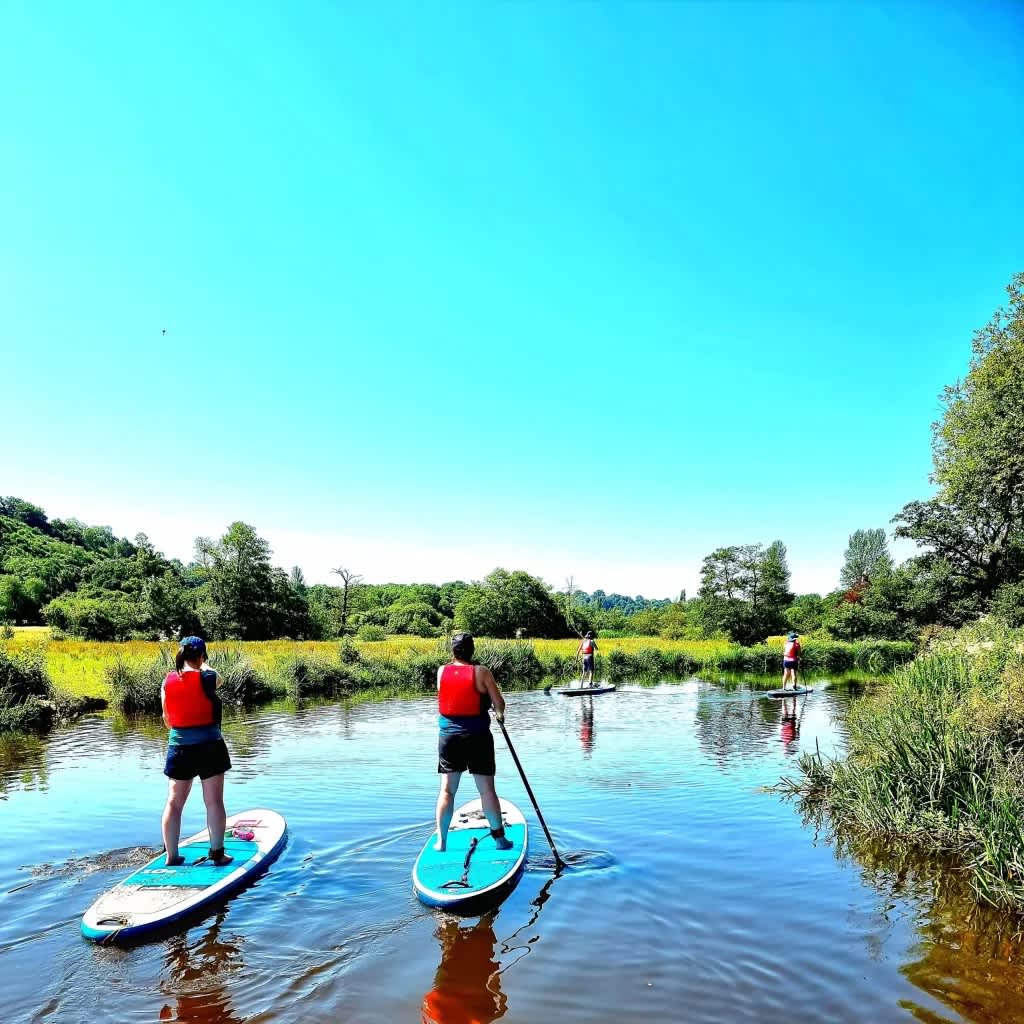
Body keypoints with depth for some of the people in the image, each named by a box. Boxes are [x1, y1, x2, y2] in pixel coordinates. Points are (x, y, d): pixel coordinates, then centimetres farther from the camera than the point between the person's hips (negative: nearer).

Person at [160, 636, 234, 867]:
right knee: (214, 801, 5)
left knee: (174, 802, 13)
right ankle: (217, 853, 9)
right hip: (209, 744, -4)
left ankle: (172, 855, 18)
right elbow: (217, 679, 12)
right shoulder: (207, 677, -13)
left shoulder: (167, 682, -1)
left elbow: (167, 720, 8)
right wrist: (203, 666, 31)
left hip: (179, 746, 4)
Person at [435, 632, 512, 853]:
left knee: (447, 789, 10)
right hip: (478, 737, -2)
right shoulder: (481, 672, -9)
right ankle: (499, 838, 16)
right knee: (487, 789, 7)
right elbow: (498, 703, -7)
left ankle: (441, 841, 13)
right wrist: (500, 714, 15)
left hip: (449, 737, 2)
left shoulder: (441, 671, -1)